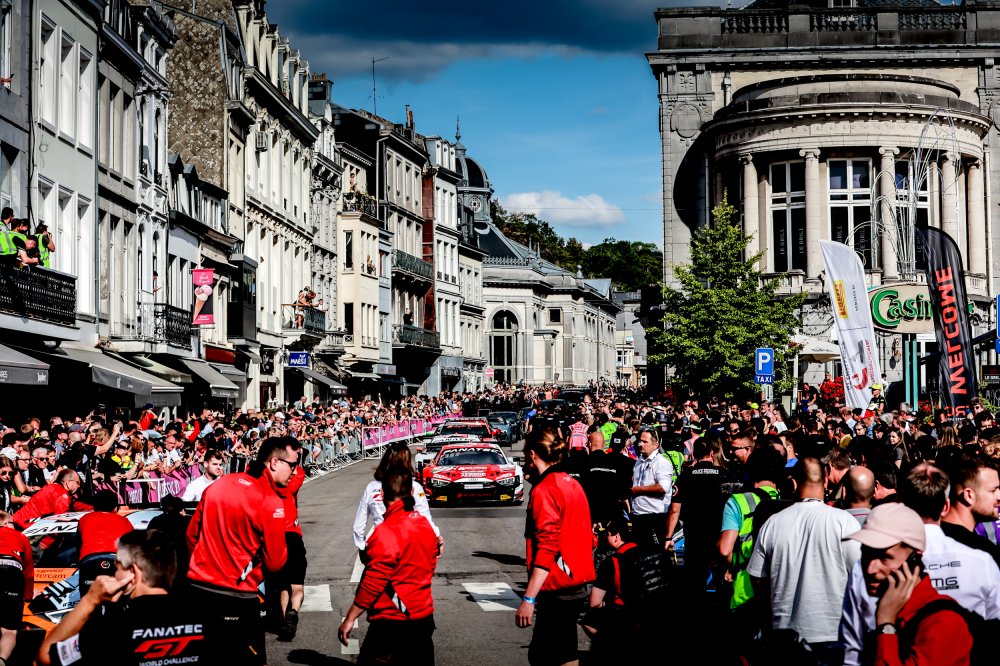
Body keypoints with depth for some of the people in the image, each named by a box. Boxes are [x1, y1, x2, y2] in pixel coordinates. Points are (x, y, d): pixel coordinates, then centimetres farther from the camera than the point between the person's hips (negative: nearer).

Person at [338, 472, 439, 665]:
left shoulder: (386, 533, -19)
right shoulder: (426, 525, 4)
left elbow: (373, 583, -19)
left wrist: (349, 619, -13)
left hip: (391, 622, -8)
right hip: (424, 618, 8)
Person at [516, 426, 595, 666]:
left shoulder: (544, 491, -14)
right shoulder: (572, 484, 11)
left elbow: (546, 549, -21)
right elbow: (588, 539, 18)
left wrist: (529, 599, -21)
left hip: (557, 591, -9)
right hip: (576, 584, 9)